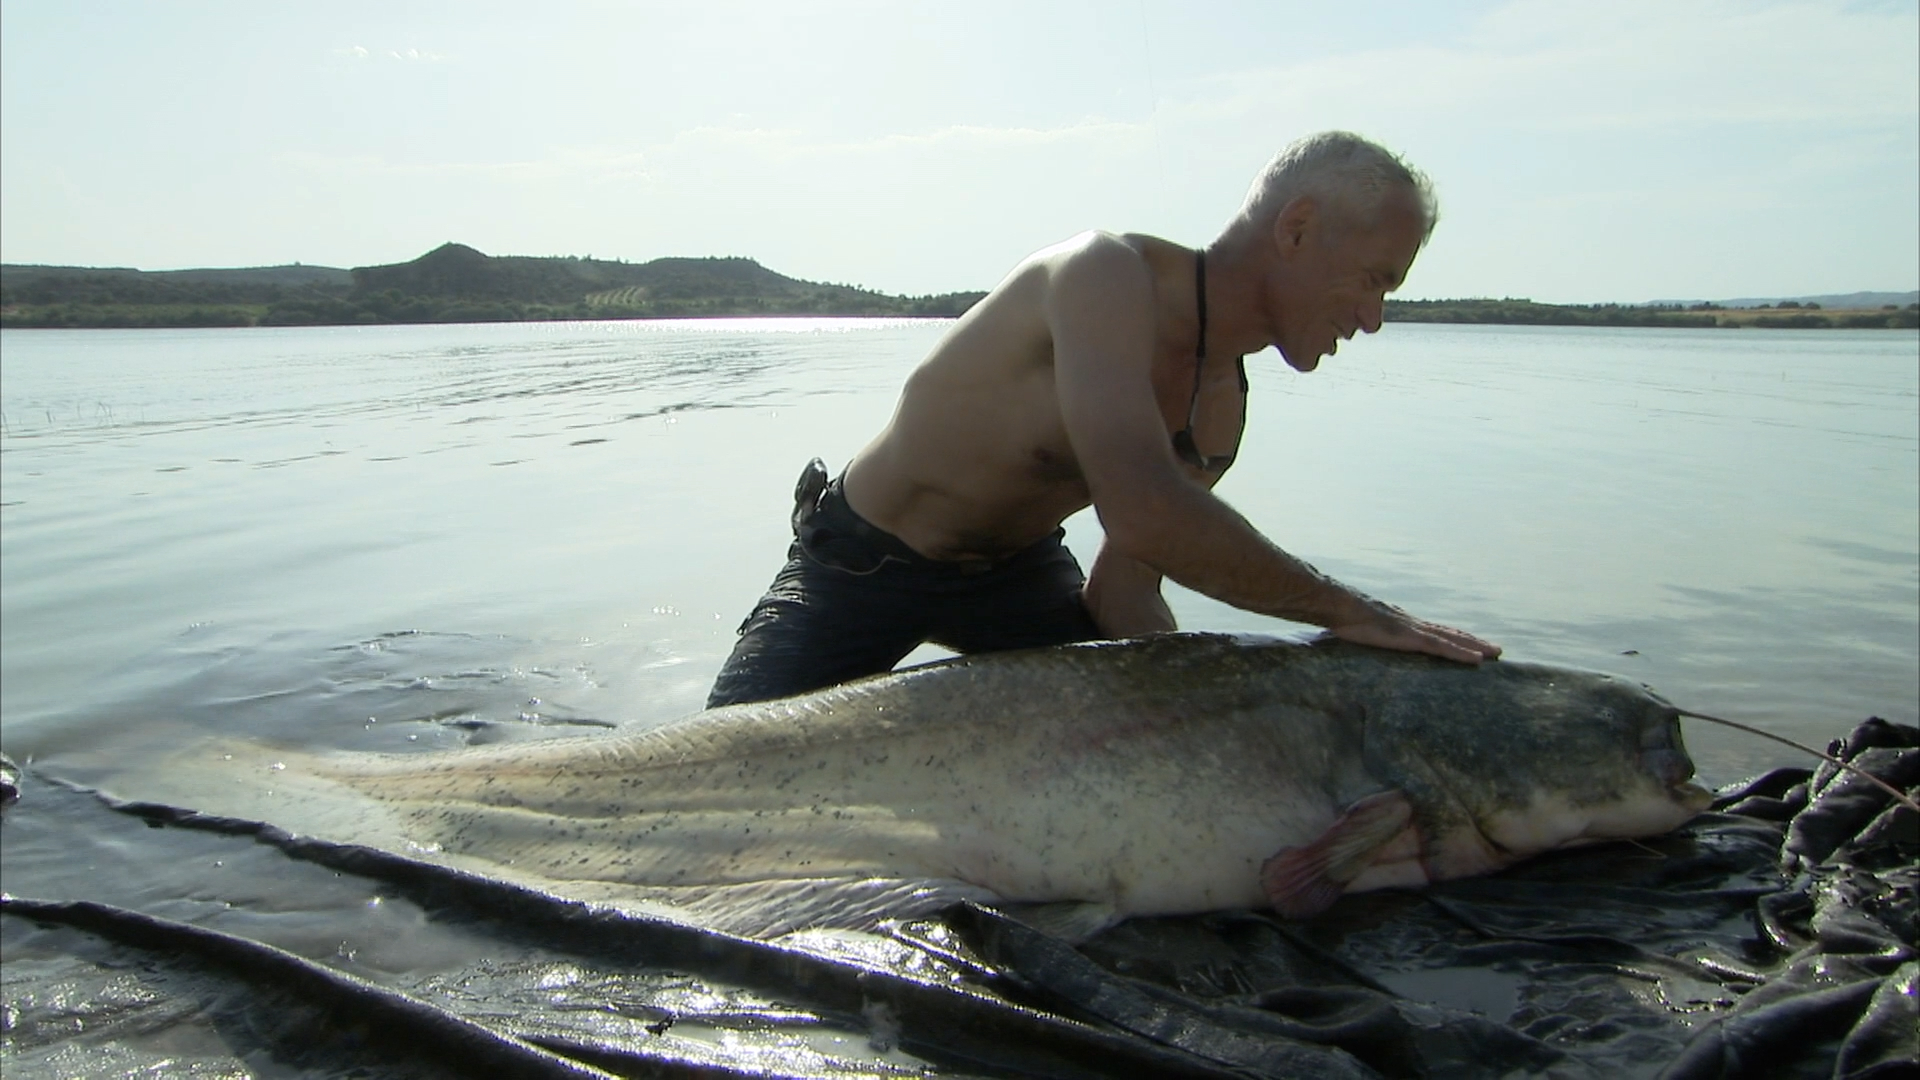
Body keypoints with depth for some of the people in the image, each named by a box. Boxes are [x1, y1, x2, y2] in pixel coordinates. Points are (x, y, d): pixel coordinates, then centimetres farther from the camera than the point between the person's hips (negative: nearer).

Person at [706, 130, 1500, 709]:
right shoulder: (1110, 274, -29)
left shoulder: (1221, 410, -3)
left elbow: (1122, 586, -7)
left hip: (1017, 573, 7)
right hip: (857, 565, -6)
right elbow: (1145, 516, -42)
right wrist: (1344, 612, -32)